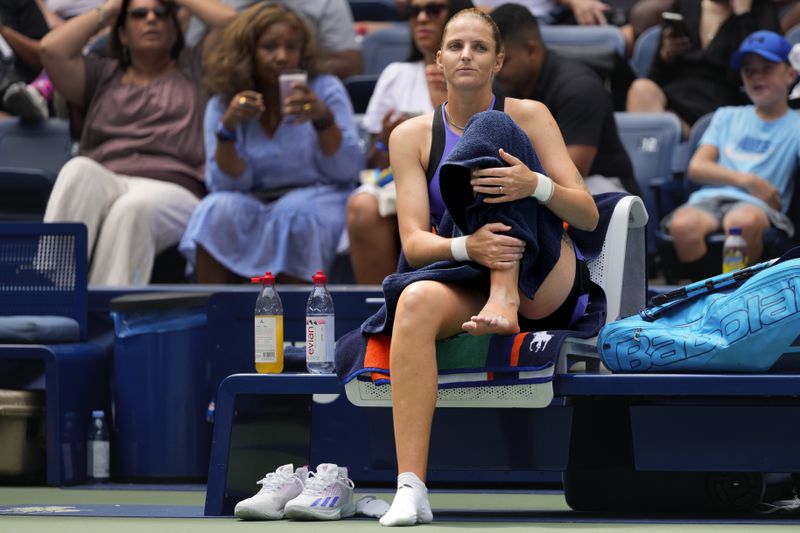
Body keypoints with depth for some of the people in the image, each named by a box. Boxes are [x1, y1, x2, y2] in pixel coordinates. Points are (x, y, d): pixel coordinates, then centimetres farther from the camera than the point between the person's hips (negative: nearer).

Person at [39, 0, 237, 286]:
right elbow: (51, 49, 14)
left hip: (172, 191, -1)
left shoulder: (195, 67, 28)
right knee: (79, 170, -37)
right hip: (103, 186, 1)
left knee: (132, 208, -39)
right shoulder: (102, 75, 31)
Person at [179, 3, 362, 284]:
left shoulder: (325, 90, 1)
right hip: (254, 205, 2)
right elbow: (229, 183, -3)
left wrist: (324, 119, -25)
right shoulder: (222, 105, 5)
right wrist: (227, 128, -19)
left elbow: (347, 171, -8)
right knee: (219, 210, -29)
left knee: (292, 216, -34)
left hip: (318, 200, -2)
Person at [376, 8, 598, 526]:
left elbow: (588, 216, -3)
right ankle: (410, 490, -44)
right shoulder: (412, 136, 6)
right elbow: (414, 241, -4)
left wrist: (535, 186, -26)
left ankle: (506, 300, -37)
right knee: (417, 300, -36)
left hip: (549, 286, -1)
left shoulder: (528, 116, 3)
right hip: (467, 282, 1)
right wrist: (465, 246, -28)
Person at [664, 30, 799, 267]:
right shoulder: (727, 117, 27)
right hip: (709, 199, 3)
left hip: (756, 205, -3)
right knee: (682, 225, -35)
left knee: (743, 222, -41)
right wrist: (748, 181, -2)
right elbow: (696, 167, 11)